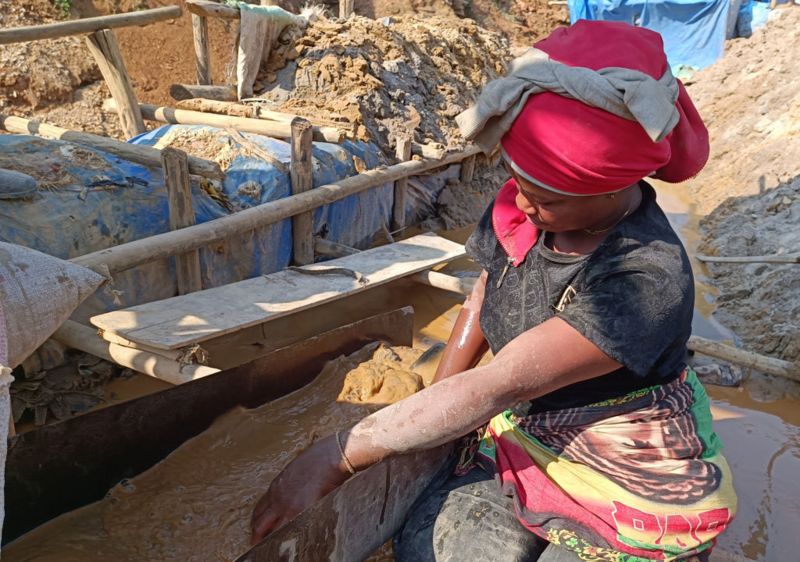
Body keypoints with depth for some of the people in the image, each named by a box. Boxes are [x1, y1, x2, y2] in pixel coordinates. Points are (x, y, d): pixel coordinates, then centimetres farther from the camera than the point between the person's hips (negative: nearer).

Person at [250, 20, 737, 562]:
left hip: (633, 487, -4)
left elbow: (493, 387, -33)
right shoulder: (524, 204, -12)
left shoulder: (647, 280, -31)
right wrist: (432, 413, -2)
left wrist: (334, 459, -29)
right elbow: (484, 298, 5)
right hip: (525, 439, 4)